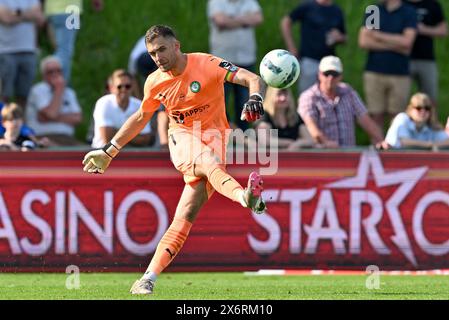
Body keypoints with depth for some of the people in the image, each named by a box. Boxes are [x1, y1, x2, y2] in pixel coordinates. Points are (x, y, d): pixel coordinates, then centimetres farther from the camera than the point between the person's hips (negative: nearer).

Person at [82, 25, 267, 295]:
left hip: (214, 139, -1)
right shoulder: (155, 82, 3)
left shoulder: (206, 65, -12)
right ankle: (245, 197, -67)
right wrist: (109, 151, 25)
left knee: (186, 215, -13)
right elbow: (141, 118, 22)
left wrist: (255, 97, -44)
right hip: (182, 141, 1)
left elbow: (253, 79, -21)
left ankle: (149, 277, -12)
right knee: (209, 162, -36)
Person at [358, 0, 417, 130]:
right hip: (374, 72, 1)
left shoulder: (409, 12, 3)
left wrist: (378, 36, -5)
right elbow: (363, 41, -2)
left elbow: (407, 41, -10)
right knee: (376, 117, 1)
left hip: (400, 74, -1)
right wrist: (396, 46, -7)